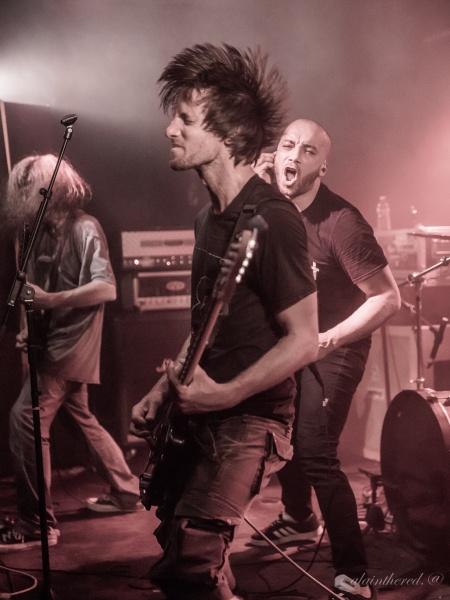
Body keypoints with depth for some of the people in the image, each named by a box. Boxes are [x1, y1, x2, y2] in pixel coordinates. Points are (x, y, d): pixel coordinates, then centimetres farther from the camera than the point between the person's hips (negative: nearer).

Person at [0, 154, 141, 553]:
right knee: (83, 419, 19)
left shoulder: (84, 228, -13)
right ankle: (126, 492, 32)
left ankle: (35, 524, -9)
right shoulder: (48, 233, 12)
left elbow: (106, 288, -22)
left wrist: (50, 300, -26)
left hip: (71, 346, -10)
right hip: (56, 344, 10)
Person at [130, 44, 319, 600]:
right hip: (200, 414, 9)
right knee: (175, 537, 20)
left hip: (249, 419, -9)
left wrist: (223, 394, -24)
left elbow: (303, 341, -18)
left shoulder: (270, 219, -19)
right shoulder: (209, 216, 9)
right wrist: (164, 388, 14)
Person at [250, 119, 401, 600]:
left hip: (334, 347, -7)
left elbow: (389, 298, -24)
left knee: (314, 453, -16)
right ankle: (299, 519, 47)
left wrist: (328, 340, -29)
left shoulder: (341, 222, -27)